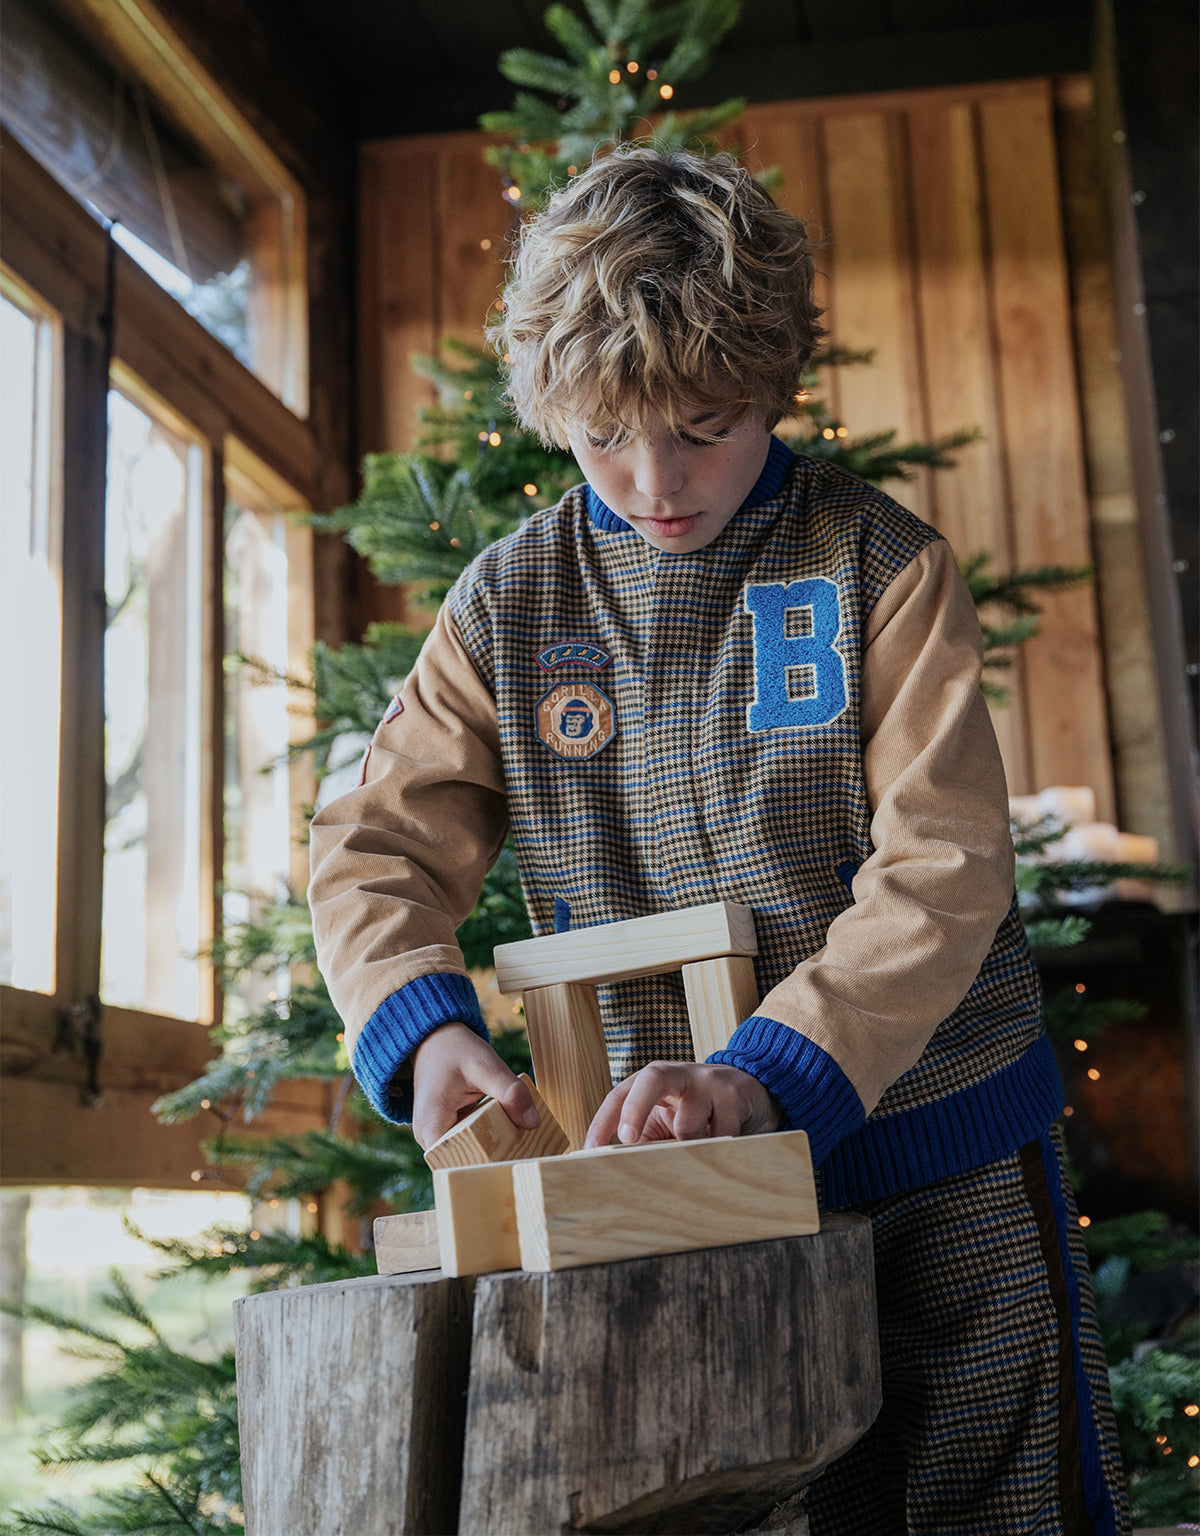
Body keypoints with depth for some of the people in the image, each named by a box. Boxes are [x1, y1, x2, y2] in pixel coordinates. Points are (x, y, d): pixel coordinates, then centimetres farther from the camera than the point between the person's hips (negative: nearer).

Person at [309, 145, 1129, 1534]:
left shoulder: (878, 564, -8)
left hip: (944, 1164, -1)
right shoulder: (513, 602, 0)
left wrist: (766, 1070, -28)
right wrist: (426, 1030, -21)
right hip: (693, 1169, 2)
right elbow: (373, 850, -1)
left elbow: (944, 869, -15)